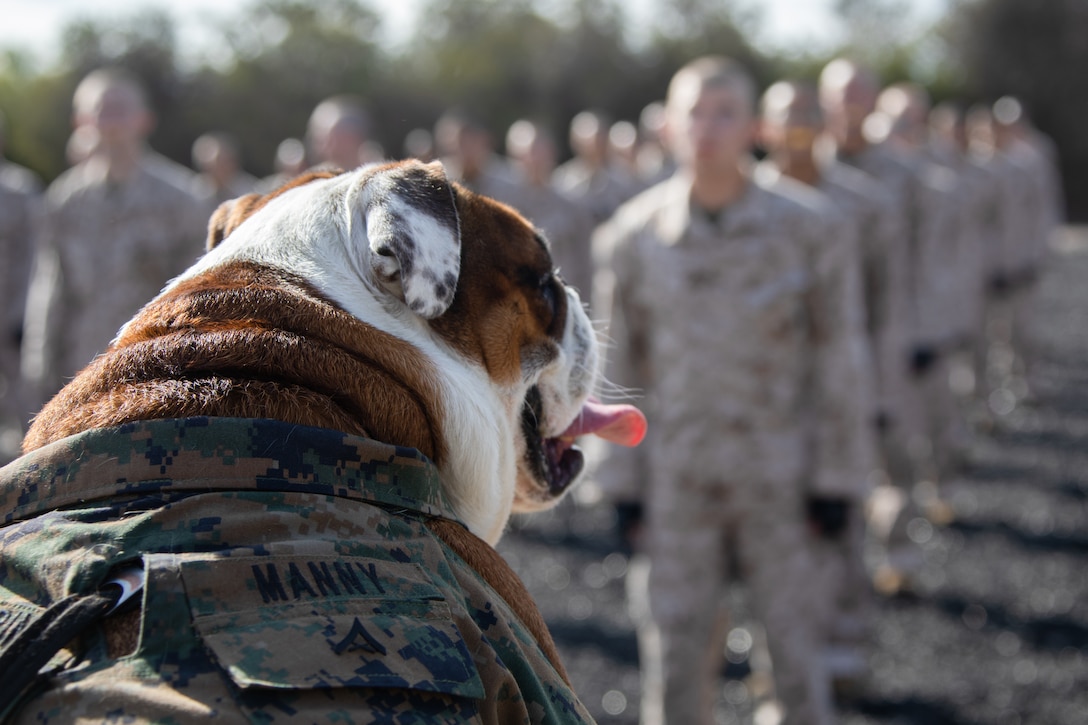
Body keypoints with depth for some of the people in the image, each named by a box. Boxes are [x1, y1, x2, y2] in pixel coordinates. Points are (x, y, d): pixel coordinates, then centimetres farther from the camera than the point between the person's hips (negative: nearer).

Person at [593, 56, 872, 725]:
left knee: (797, 647, 6)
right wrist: (623, 486, 3)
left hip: (781, 477, -1)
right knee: (677, 650, 6)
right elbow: (621, 368, 4)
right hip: (677, 480, 1)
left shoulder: (809, 230, -7)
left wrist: (834, 480, -4)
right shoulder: (633, 238, -3)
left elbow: (838, 360, -2)